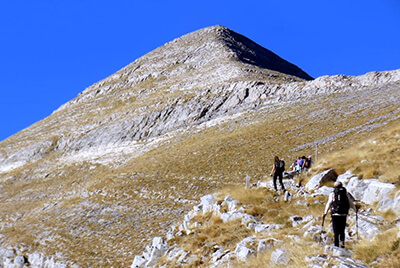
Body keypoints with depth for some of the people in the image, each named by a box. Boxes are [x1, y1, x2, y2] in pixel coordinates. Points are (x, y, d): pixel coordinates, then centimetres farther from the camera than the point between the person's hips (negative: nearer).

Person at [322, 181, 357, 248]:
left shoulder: (332, 194, 1)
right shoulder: (346, 193, 7)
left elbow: (329, 204, -5)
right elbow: (351, 203, 12)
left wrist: (325, 213, -4)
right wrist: (355, 210, 27)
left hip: (335, 214, -2)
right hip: (344, 214, 2)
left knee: (336, 231, 4)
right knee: (342, 230, 15)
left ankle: (336, 245, 0)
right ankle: (342, 242, -6)